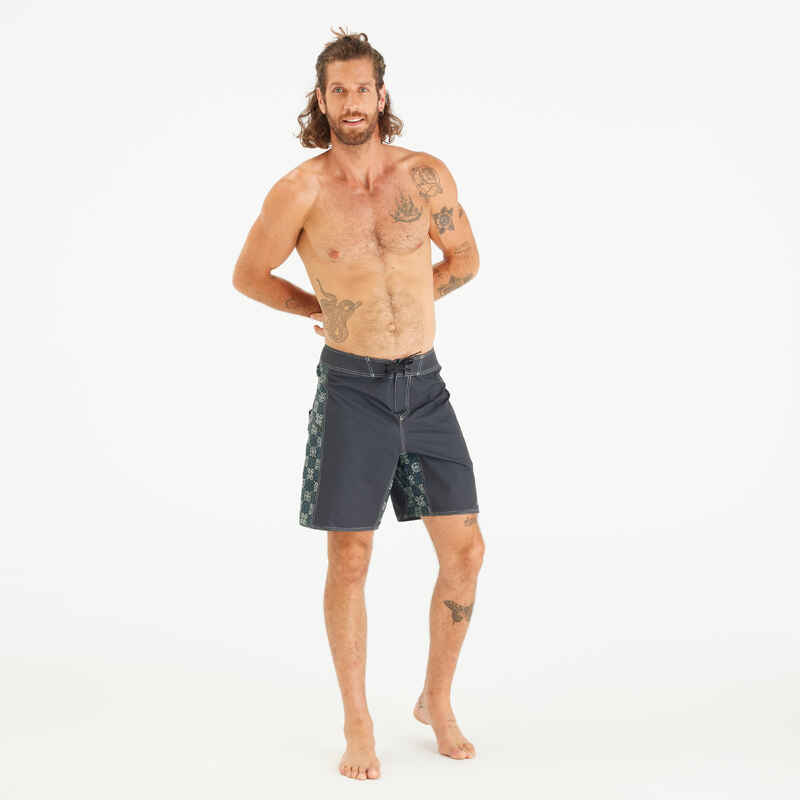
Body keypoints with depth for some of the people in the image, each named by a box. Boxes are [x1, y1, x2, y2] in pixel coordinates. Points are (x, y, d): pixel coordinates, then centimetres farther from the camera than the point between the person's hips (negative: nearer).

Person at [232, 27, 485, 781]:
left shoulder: (427, 175, -1)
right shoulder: (299, 191, -9)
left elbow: (464, 258, 14)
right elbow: (248, 275, 5)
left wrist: (396, 308, 9)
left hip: (425, 385, 3)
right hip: (352, 389, -3)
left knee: (465, 550, 3)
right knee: (349, 560, 1)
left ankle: (437, 701, 25)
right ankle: (358, 724, 18)